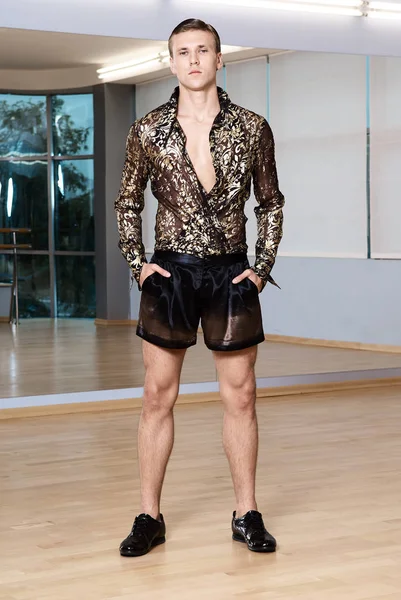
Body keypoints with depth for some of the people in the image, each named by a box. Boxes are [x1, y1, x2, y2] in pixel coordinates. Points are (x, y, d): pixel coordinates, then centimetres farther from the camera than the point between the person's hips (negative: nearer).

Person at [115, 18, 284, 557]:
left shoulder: (252, 128, 1)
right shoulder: (148, 131, 0)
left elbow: (271, 203, 10)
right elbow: (128, 202, 11)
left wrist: (264, 266, 2)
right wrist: (137, 262, 0)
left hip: (231, 274, 0)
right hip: (171, 272, 0)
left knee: (240, 396, 5)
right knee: (158, 397, 3)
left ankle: (247, 515, 17)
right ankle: (150, 517, 13)